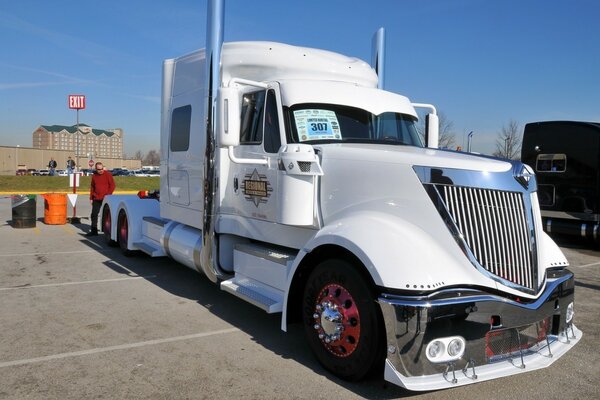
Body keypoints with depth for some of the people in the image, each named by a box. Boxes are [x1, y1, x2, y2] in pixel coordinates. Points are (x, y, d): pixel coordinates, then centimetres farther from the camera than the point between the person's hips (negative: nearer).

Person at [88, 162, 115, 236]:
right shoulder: (94, 176, 9)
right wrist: (91, 198, 13)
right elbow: (92, 187, 16)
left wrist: (108, 194, -14)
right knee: (94, 214, 4)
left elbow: (112, 185, -6)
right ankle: (94, 231, 12)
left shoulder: (108, 174, -5)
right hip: (96, 199, 5)